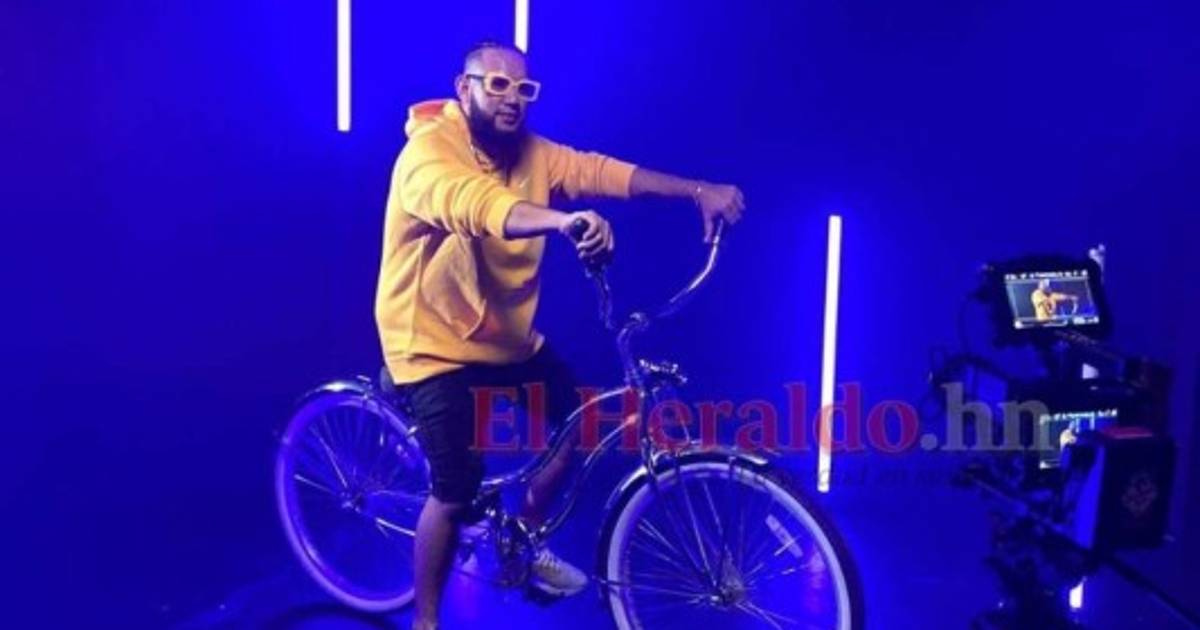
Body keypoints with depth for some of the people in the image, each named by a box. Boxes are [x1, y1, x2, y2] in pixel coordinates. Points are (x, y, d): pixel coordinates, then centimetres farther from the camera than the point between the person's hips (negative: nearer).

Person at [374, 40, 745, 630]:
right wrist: (565, 220, -62)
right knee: (456, 492, -9)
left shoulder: (532, 153, -1)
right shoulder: (429, 151, -22)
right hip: (437, 344, -7)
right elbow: (474, 204, -44)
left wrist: (699, 191, -25)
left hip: (507, 335, 8)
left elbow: (603, 171, -12)